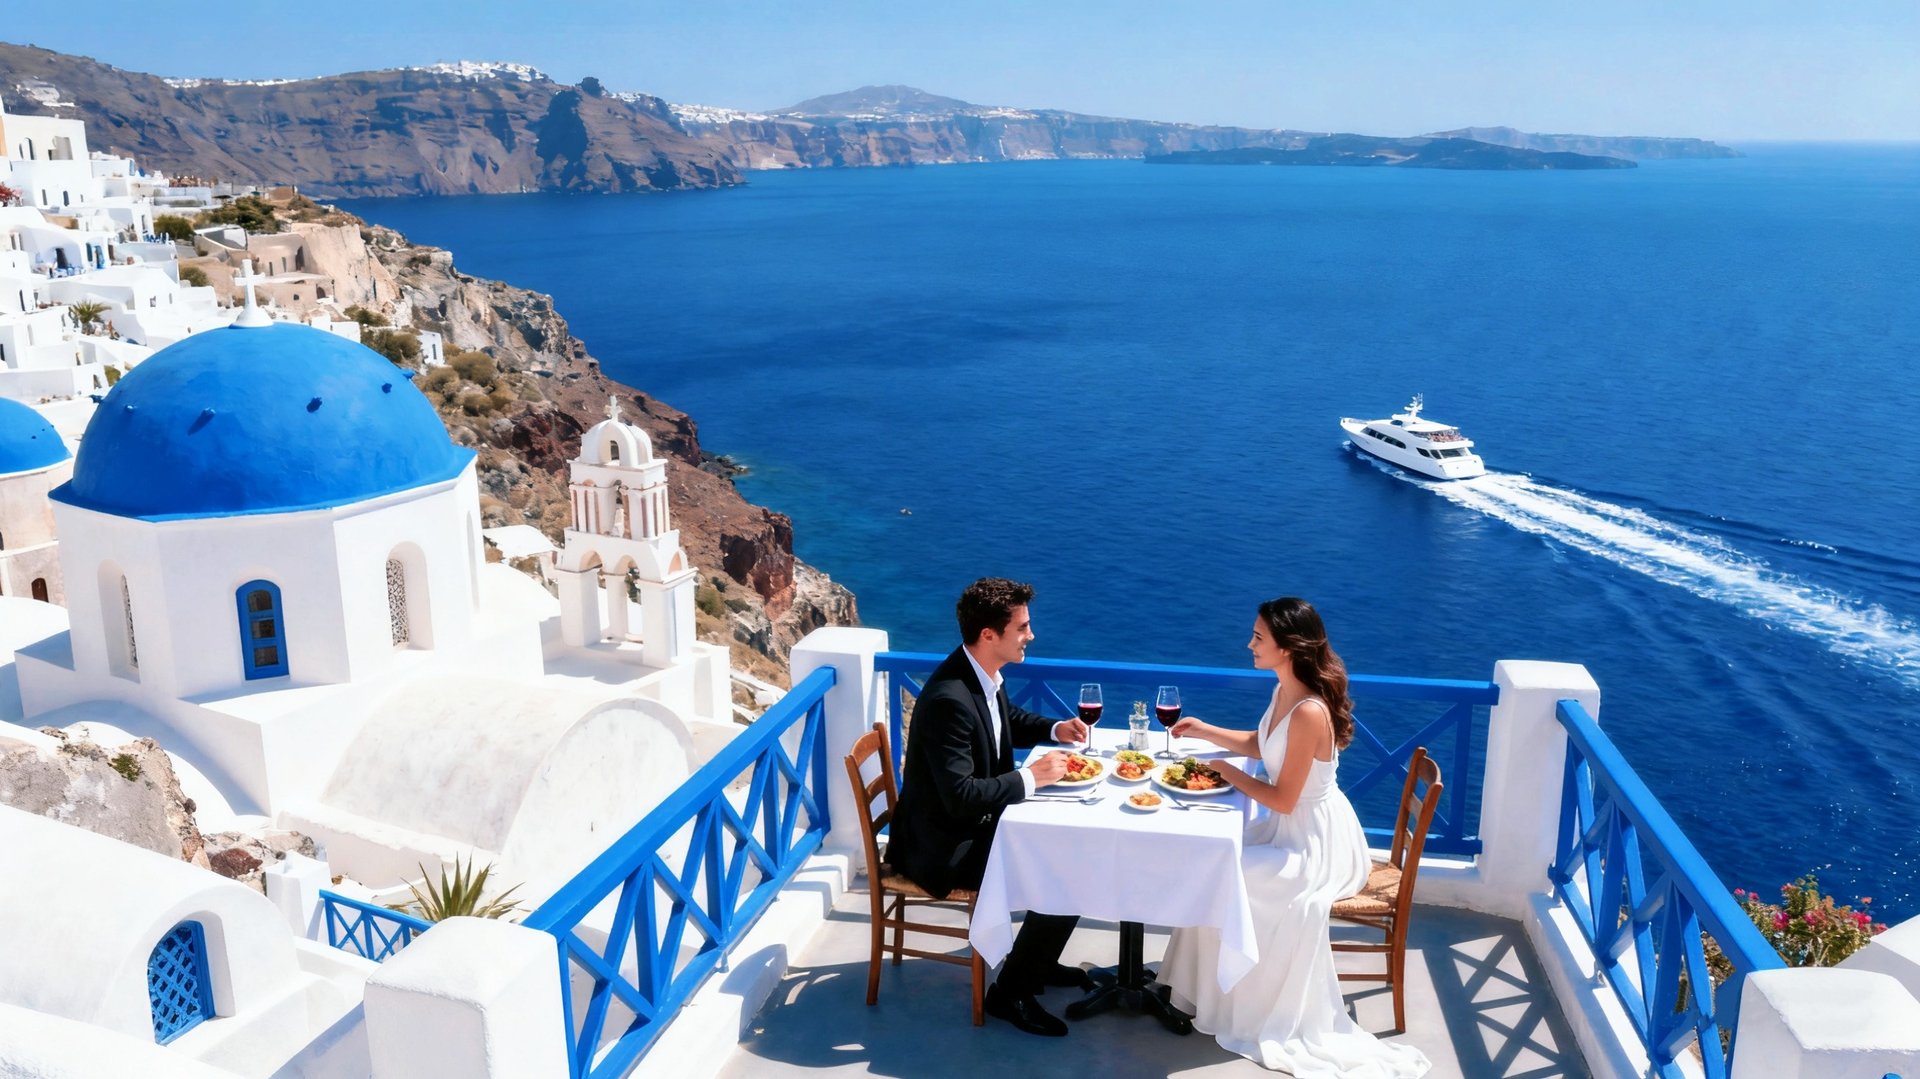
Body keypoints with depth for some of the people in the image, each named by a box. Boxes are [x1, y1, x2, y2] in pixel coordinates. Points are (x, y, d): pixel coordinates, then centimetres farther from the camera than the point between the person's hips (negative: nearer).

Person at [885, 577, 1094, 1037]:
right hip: (943, 845, -10)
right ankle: (1010, 991, 5)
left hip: (978, 821, 10)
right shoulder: (948, 700, -31)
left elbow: (1008, 719, 21)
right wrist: (1031, 778, -24)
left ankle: (1039, 962, 28)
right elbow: (961, 796, -32)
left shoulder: (984, 674, -2)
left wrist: (1055, 729, 4)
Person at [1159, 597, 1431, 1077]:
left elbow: (1283, 799, -24)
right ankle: (1206, 987, 15)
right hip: (1290, 826, 9)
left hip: (1315, 842, -9)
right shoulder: (1285, 689, -1)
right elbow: (1259, 745, 17)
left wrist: (1227, 773, -13)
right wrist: (1205, 730, 8)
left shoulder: (1309, 712, -30)